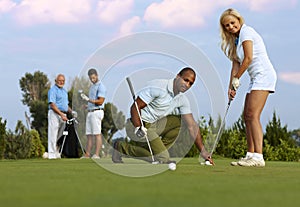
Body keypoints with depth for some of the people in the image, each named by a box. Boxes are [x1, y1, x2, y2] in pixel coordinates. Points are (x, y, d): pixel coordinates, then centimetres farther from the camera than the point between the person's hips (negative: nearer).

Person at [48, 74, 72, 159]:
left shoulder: (64, 91, 20)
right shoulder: (53, 90, -7)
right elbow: (52, 104, -16)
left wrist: (71, 111, 7)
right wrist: (61, 114, -23)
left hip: (63, 115, 8)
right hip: (55, 114, -8)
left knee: (60, 136, 8)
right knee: (53, 134, -9)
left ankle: (57, 153, 14)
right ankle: (52, 154, -10)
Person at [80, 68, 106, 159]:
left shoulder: (101, 86, -9)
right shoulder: (92, 86, 21)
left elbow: (100, 101, -17)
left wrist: (88, 100, -20)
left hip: (96, 112, -9)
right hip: (90, 112, 9)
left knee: (97, 134, -10)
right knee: (89, 134, 7)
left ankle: (97, 154, -12)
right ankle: (87, 154, 8)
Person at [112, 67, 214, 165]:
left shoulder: (182, 100, 4)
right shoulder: (158, 87, -19)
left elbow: (192, 126, 4)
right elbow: (135, 107, -18)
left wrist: (202, 151, -3)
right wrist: (138, 128, -30)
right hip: (136, 124, -8)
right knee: (162, 158, -17)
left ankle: (158, 150, 1)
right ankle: (121, 147, -5)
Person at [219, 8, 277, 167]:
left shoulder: (246, 32, -6)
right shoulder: (236, 40, 22)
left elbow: (248, 58, -13)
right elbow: (236, 64, 19)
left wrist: (236, 78, -5)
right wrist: (231, 87, 10)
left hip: (263, 75, -10)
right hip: (256, 78, 10)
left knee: (253, 115, -17)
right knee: (247, 116, 8)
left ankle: (258, 157, -22)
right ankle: (250, 155, 11)